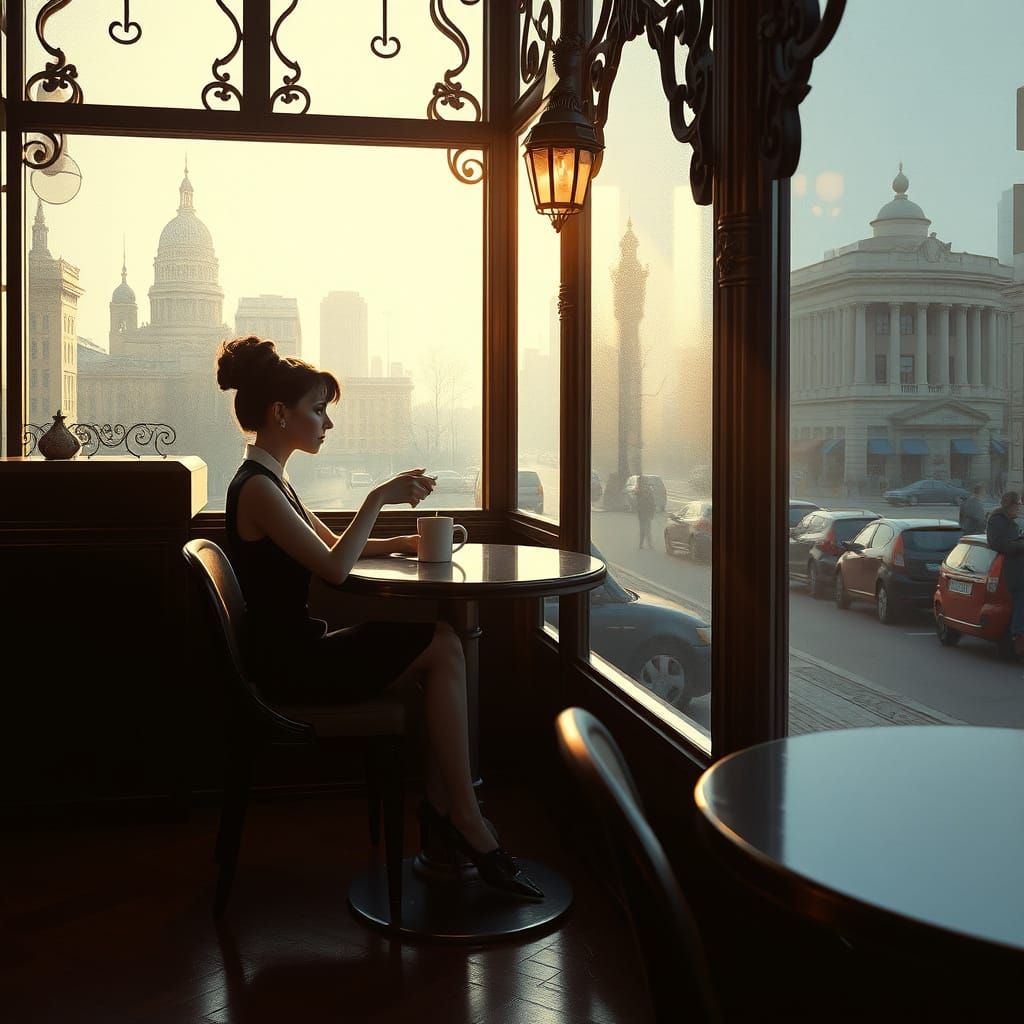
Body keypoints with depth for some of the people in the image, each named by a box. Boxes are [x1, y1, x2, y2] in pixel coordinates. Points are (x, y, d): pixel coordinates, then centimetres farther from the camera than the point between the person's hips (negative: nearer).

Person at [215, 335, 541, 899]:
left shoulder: (271, 481, 15)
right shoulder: (256, 488, -17)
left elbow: (332, 543, 23)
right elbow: (334, 567, -24)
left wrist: (403, 542, 11)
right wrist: (378, 498, -19)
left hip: (297, 651, 10)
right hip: (285, 663, -10)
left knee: (442, 643, -1)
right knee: (442, 647, -14)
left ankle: (441, 802, -2)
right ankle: (465, 818, -6)